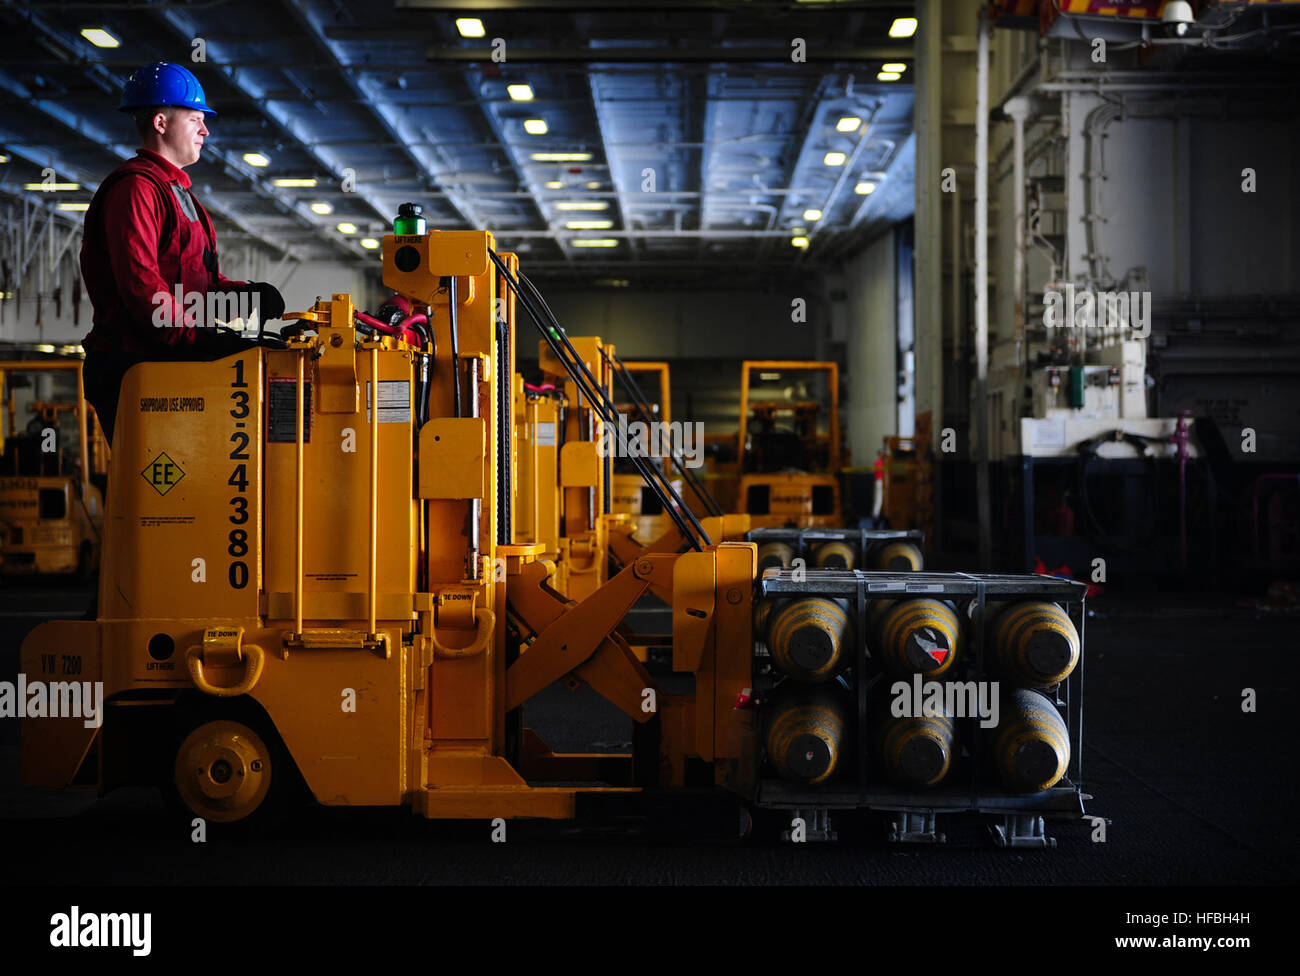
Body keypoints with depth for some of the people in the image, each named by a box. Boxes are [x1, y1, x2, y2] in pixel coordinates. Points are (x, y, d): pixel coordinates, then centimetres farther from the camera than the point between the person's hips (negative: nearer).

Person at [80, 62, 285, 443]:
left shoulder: (177, 190, 25)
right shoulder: (135, 188, -9)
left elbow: (198, 278, 25)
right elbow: (139, 282, -20)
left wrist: (245, 293, 5)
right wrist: (199, 337, -26)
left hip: (171, 362, 10)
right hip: (133, 365, -10)